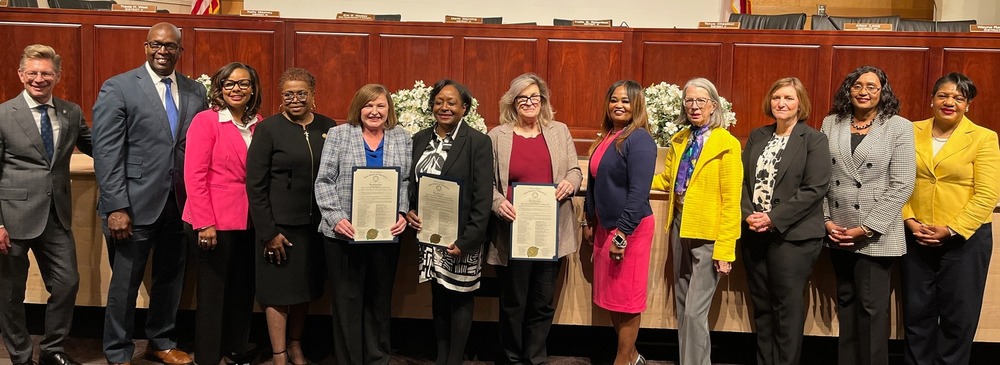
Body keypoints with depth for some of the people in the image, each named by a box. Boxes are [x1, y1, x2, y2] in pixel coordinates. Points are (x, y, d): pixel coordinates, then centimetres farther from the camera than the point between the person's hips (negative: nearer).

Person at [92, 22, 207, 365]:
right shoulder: (118, 88, -4)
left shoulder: (195, 91, 7)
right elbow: (106, 152, -9)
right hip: (135, 204, -4)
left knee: (171, 278, 16)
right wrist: (116, 207, -14)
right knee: (125, 282, 8)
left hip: (181, 204, 4)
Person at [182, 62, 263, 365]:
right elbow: (194, 175, -12)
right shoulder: (206, 121, -8)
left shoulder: (258, 124, 8)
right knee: (212, 292, 5)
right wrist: (205, 223, -16)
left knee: (243, 290, 13)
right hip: (215, 221, -5)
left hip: (249, 221, 5)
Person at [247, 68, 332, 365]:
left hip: (316, 224, 4)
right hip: (280, 224, -3)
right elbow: (255, 184, -8)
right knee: (279, 291, 5)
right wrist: (267, 231, -11)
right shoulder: (268, 129, -6)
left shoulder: (329, 127, 4)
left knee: (304, 289, 15)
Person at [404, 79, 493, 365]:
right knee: (438, 297, 16)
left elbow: (483, 198, -12)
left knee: (459, 299, 8)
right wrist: (408, 212, -6)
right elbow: (410, 183, 14)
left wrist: (467, 240, -18)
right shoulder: (420, 139, 7)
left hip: (460, 237, -5)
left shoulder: (478, 142, -9)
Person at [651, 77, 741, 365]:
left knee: (694, 311, -6)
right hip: (680, 226, 7)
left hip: (708, 233, -7)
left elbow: (731, 202, -13)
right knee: (682, 306, 15)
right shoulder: (679, 140, 9)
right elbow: (666, 179, 18)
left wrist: (725, 248, -16)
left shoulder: (726, 143, -11)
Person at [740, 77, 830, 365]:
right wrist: (748, 215, -7)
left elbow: (815, 188, -12)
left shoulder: (814, 139, -3)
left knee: (787, 307, 0)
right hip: (754, 234, 5)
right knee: (761, 305, 10)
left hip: (792, 236, -5)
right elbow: (743, 179, 10)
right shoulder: (757, 136, 13)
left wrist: (774, 219, -16)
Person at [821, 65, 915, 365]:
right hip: (838, 233, 4)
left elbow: (901, 186, -8)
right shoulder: (831, 124, 7)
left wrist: (866, 228, -12)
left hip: (875, 235, -4)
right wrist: (827, 220, -3)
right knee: (846, 303, 14)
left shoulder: (899, 127, -3)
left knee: (872, 307, 0)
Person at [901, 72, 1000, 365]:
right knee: (916, 312, 10)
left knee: (958, 316, 7)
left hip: (965, 239, -2)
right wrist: (909, 221, -9)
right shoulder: (912, 133, 4)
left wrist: (951, 230, -15)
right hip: (916, 238, 2)